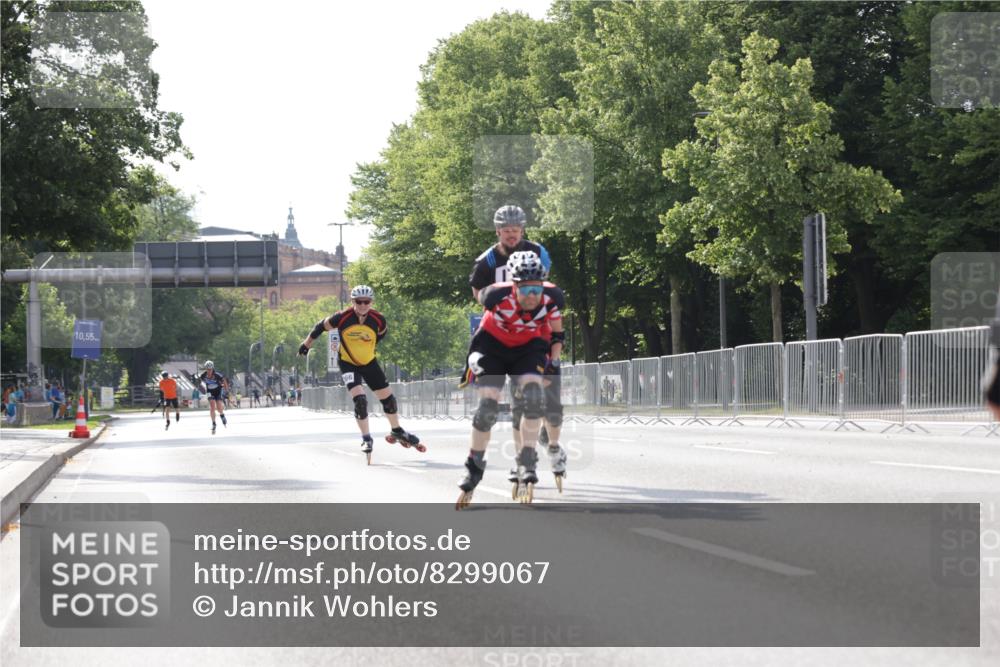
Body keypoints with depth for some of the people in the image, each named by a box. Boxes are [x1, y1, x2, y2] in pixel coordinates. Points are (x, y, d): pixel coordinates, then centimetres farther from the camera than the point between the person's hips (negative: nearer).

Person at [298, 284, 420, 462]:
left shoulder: (378, 320, -18)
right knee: (360, 399, -20)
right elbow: (321, 327, -9)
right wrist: (306, 345, 2)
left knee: (388, 397, 8)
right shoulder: (343, 318, -25)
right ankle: (366, 439, -4)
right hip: (348, 363, -3)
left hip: (369, 362, 3)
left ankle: (397, 431, 31)